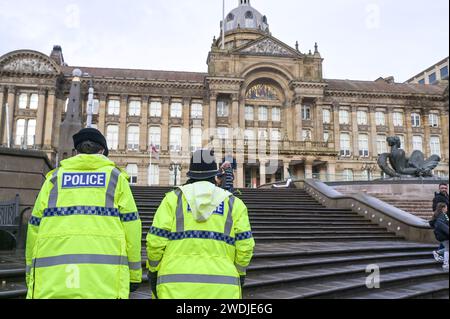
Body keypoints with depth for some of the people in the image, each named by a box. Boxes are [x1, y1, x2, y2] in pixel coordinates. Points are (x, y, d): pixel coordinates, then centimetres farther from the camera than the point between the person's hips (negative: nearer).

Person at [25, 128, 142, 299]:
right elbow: (130, 225, 4)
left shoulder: (55, 177, 16)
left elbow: (35, 227, 13)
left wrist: (31, 274, 21)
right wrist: (134, 273, 9)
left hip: (53, 275, 2)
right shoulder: (116, 177, 12)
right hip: (103, 274, -2)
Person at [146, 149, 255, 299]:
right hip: (220, 288, 1)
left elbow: (156, 240, -3)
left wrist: (153, 270, 12)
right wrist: (239, 272, 16)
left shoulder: (173, 199, 3)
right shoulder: (234, 204, 6)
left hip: (177, 287, 0)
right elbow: (244, 246, 0)